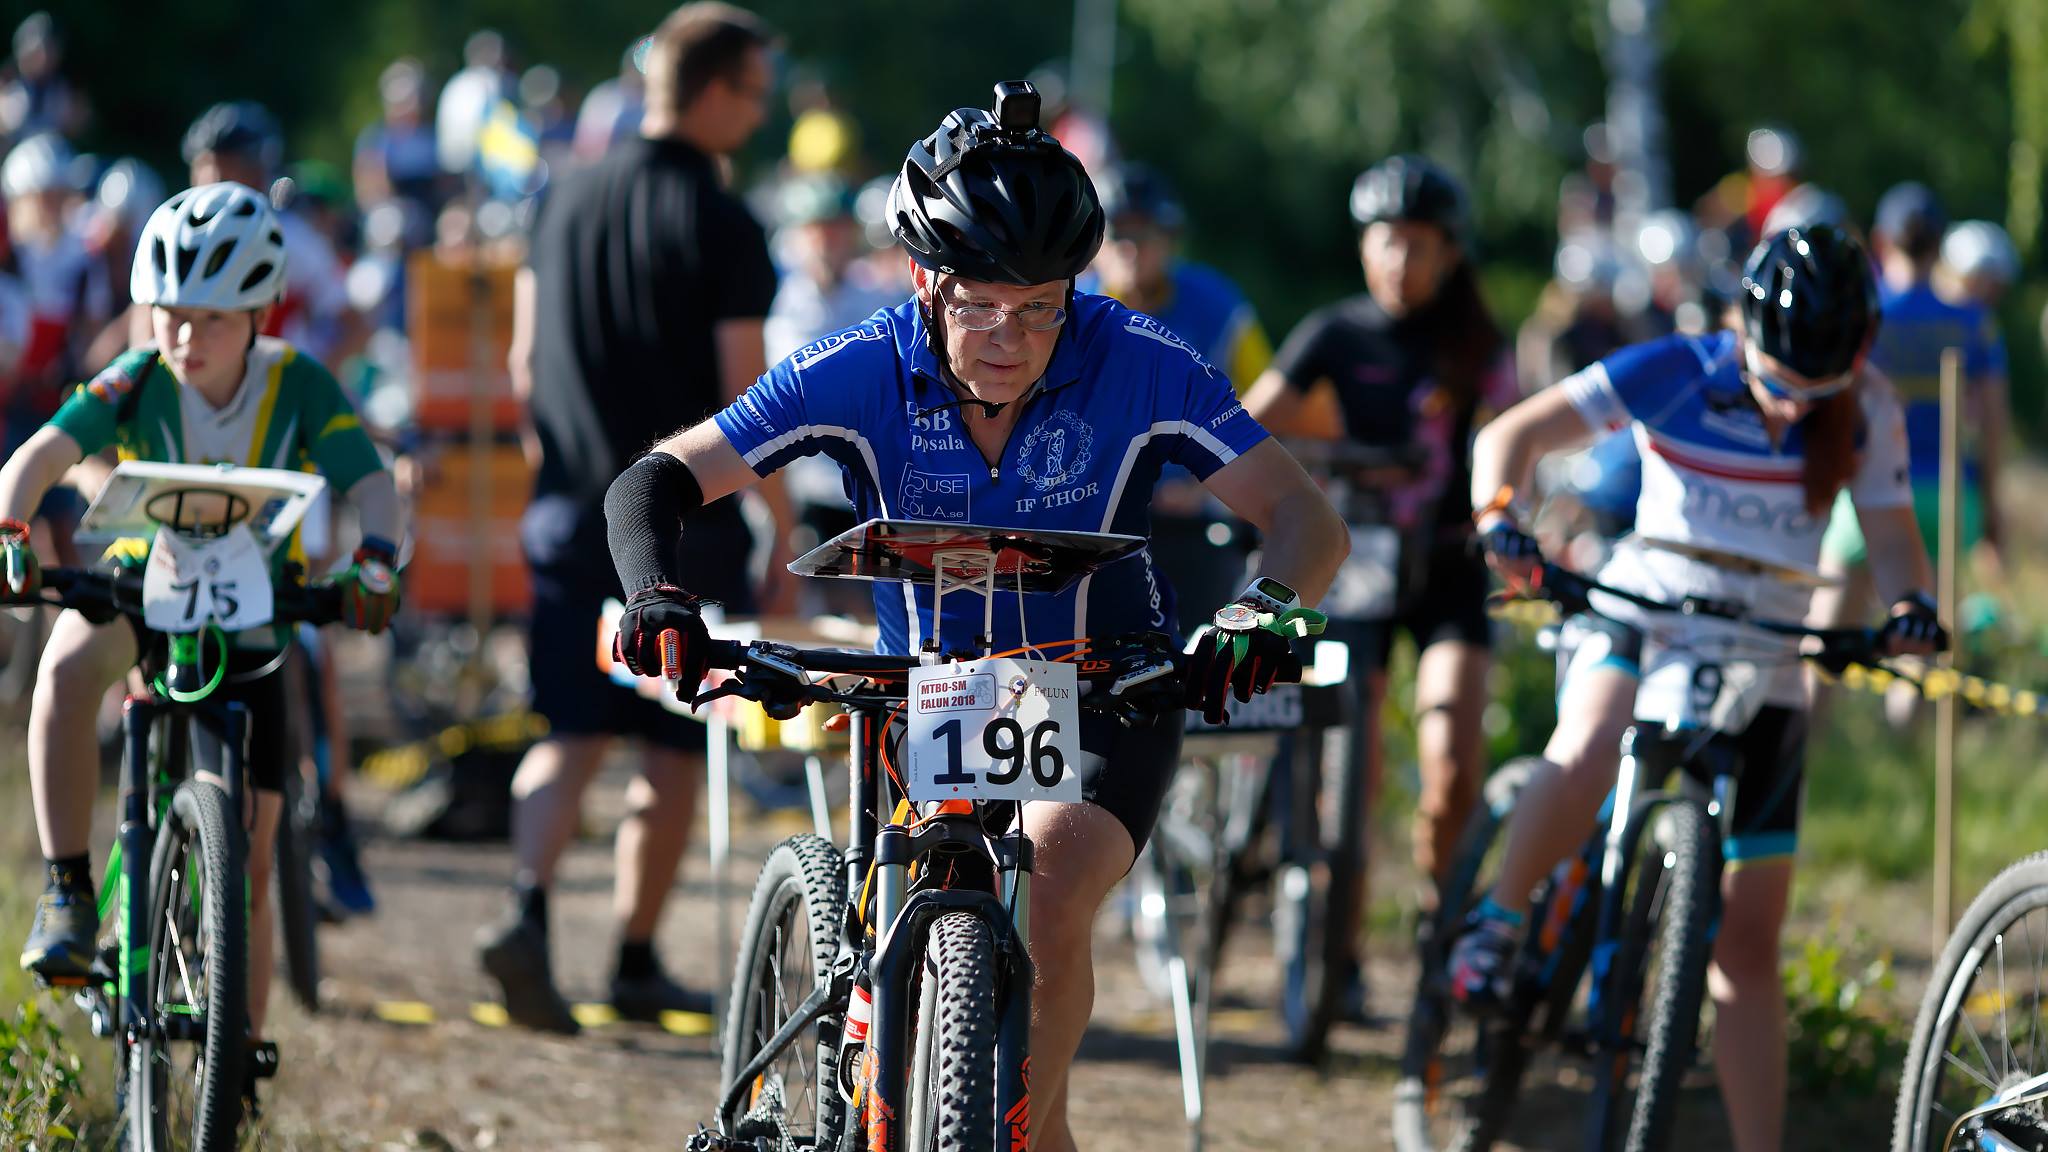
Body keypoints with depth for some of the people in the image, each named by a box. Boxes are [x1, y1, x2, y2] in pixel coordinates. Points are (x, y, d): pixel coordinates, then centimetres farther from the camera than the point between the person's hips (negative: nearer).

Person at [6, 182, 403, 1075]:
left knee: (248, 866, -1)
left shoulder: (299, 387, -16)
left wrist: (371, 565, -44)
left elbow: (369, 484, -24)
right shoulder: (136, 383, -18)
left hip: (251, 614, 1)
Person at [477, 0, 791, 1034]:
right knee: (673, 754, 7)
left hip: (573, 512, 5)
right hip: (689, 521, -5)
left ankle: (527, 911, -19)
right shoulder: (723, 228, -10)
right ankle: (637, 964, 13)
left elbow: (524, 368, 13)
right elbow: (745, 396, -12)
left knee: (573, 735, 4)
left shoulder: (567, 201, 8)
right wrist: (780, 522, -2)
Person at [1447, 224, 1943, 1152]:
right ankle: (1499, 919, -15)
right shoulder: (1674, 374, -11)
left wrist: (1910, 605, -22)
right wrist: (1498, 516, -34)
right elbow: (1513, 433, -13)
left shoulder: (1866, 413, -3)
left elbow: (1889, 531, 1)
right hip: (1640, 620, -3)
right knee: (1586, 761, -39)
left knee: (1746, 942, 1)